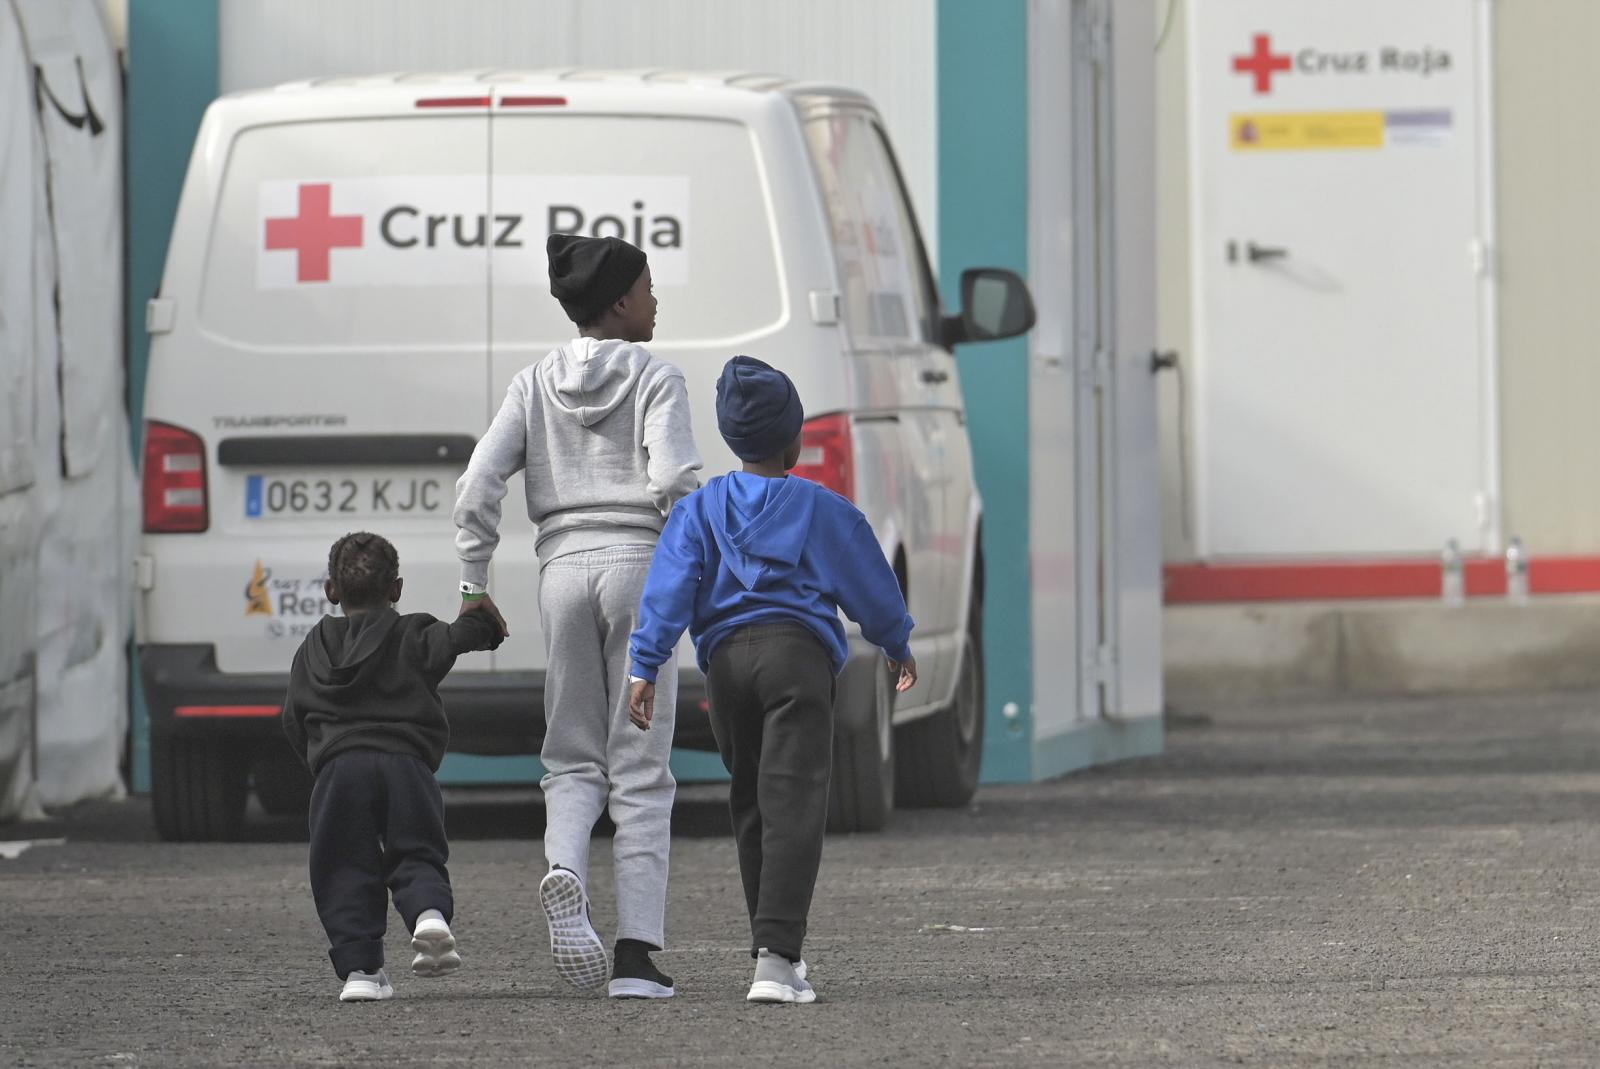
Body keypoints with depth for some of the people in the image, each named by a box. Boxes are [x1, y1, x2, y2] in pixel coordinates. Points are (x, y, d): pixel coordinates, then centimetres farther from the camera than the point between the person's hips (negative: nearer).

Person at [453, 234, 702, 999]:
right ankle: (637, 953, -5)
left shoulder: (537, 385, 10)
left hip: (564, 567, 3)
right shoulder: (654, 378, -1)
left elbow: (479, 485, 2)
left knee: (573, 757, 12)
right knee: (639, 770, 1)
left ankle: (564, 870, -21)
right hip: (639, 563, -3)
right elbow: (673, 480, -16)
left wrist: (474, 585, 8)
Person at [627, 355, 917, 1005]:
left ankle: (773, 947, 25)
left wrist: (647, 667, -3)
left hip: (726, 658, 3)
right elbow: (870, 586, 16)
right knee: (793, 803, -11)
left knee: (750, 803, 18)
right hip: (798, 652, -3)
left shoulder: (699, 510, 12)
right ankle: (776, 959, -25)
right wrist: (898, 647, 32)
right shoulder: (822, 510, 8)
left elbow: (668, 590, 1)